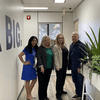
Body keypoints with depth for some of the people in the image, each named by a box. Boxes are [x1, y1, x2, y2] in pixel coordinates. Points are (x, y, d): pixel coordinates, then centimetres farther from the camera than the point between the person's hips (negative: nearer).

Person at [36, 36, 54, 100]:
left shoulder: (50, 48, 14)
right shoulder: (40, 48, -5)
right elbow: (39, 58, -13)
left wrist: (52, 66, 13)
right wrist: (41, 66, -23)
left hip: (49, 68, 6)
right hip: (42, 68, -6)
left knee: (46, 82, 12)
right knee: (42, 83, 0)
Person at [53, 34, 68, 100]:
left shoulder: (64, 46, 11)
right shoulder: (56, 47, -9)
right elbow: (55, 57, -13)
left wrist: (67, 64, 11)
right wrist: (57, 66, -18)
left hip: (65, 65, 7)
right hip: (60, 66, -7)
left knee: (63, 78, 15)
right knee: (59, 79, -2)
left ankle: (61, 90, 32)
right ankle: (58, 94, 7)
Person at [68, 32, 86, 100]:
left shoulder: (81, 45, -13)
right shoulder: (71, 45, 11)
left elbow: (83, 57, -16)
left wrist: (80, 67, -19)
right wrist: (70, 65, 12)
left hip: (79, 68, -7)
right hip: (73, 67, 7)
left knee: (80, 82, 3)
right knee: (75, 81, 17)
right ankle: (78, 93, 33)